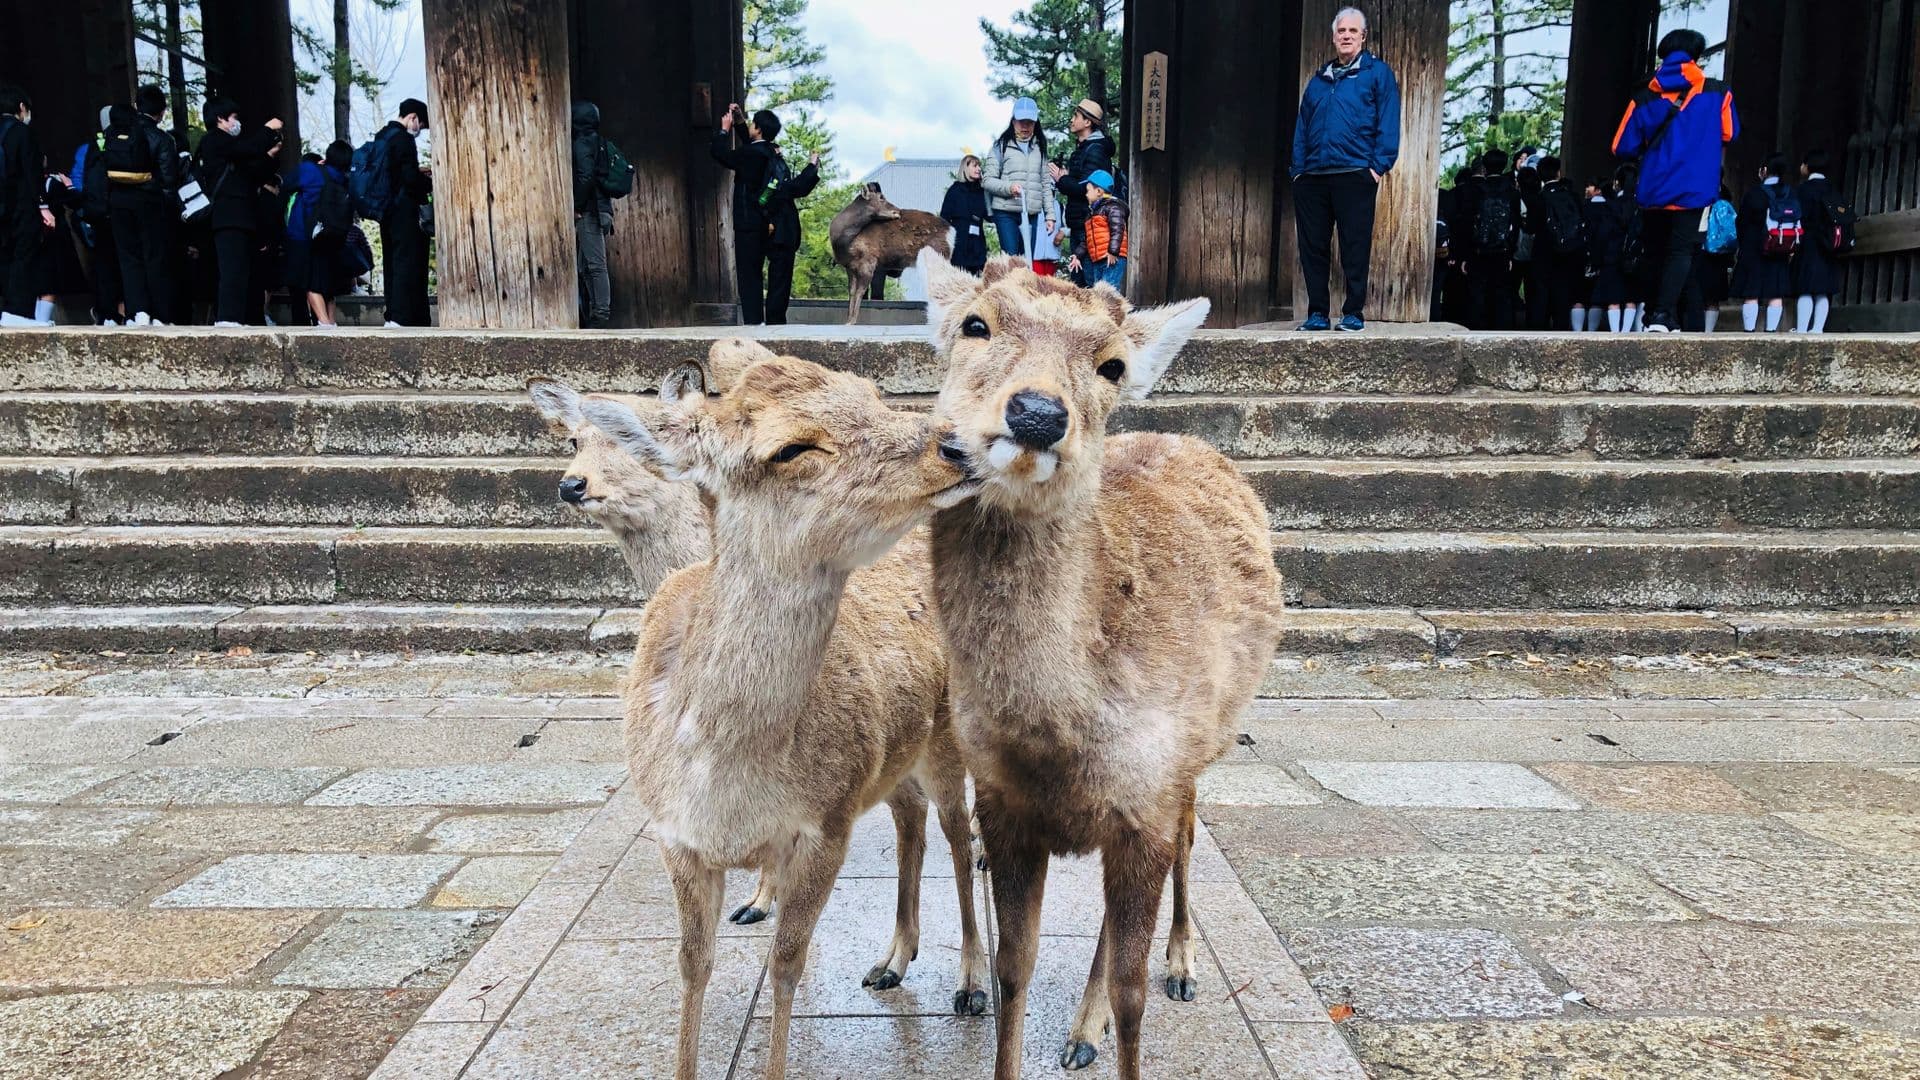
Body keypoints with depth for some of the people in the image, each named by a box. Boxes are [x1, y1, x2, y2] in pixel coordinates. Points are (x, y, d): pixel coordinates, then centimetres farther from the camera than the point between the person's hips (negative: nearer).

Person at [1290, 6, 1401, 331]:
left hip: (1355, 174, -5)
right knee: (1313, 247, 4)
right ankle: (1317, 313, 11)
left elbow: (1388, 123, -2)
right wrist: (1298, 168, 7)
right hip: (1312, 177, 5)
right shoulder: (1318, 79, 21)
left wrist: (1379, 165, -11)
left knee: (1355, 247, -3)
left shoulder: (1377, 72, 7)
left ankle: (1354, 313, 3)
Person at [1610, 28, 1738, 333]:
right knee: (1681, 251, -3)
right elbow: (1729, 134, 14)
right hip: (1693, 189, -2)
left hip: (1652, 191, 2)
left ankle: (1653, 315, 20)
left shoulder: (1644, 98, 1)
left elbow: (1623, 147, 3)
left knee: (1655, 253, 14)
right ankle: (1663, 314, -21)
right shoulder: (1718, 93, 1)